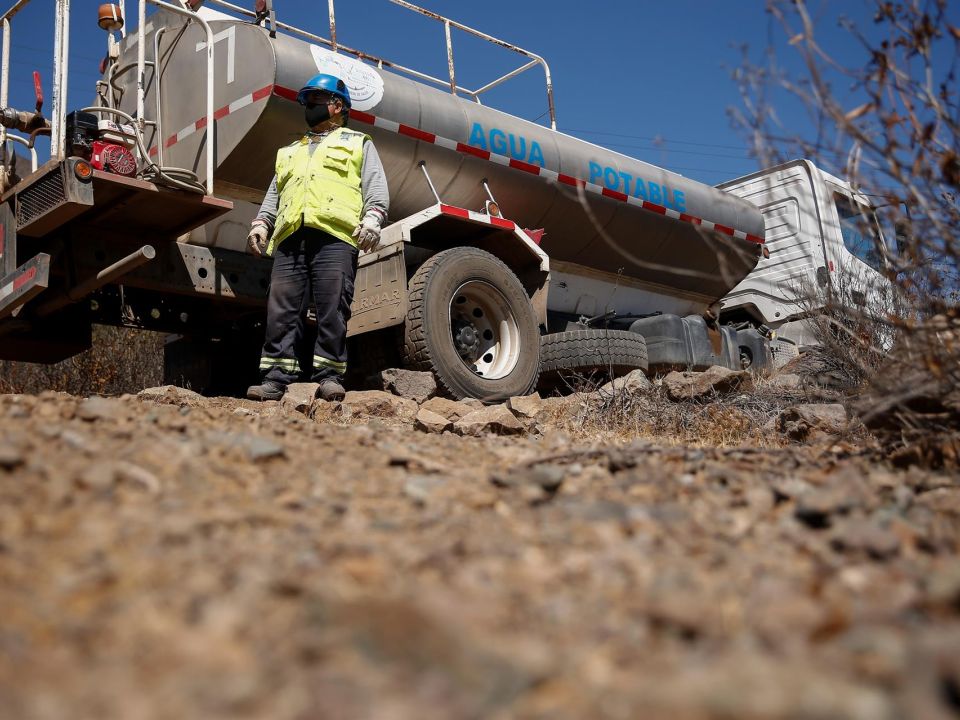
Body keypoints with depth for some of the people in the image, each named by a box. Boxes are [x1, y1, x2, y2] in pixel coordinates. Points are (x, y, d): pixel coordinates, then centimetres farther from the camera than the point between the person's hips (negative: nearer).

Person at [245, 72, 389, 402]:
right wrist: (260, 223, 12)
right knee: (282, 307, -7)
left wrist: (372, 218, -11)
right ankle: (275, 377, -8)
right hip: (290, 236, 4)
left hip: (335, 234, -4)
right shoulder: (290, 151, 37)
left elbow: (376, 188, 8)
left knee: (333, 308, -12)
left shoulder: (358, 143, 23)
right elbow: (274, 193, 31)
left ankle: (329, 376, -10)